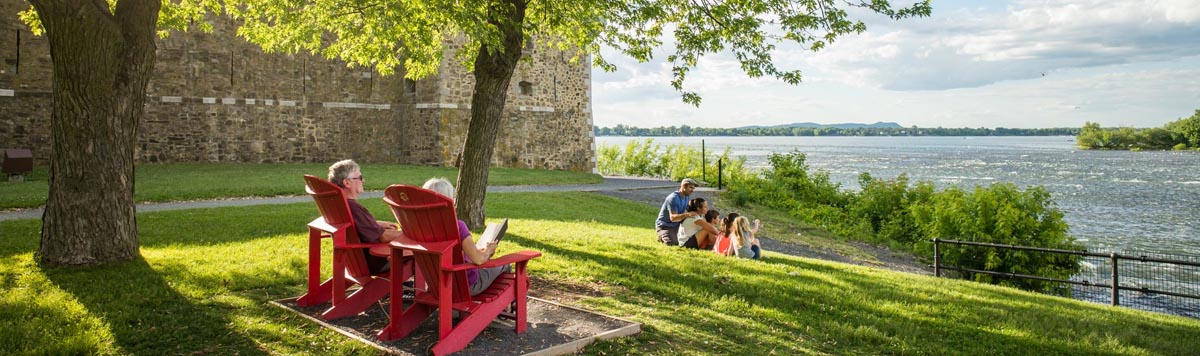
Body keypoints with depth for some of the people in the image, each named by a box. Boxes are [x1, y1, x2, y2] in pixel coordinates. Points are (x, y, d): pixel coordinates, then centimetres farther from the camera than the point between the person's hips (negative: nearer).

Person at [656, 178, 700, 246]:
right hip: (664, 225, -8)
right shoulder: (673, 198, -24)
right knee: (672, 243, -28)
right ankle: (662, 237, 6)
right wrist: (687, 214, -47)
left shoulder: (686, 197, 4)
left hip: (675, 225, 8)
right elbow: (673, 218, -32)